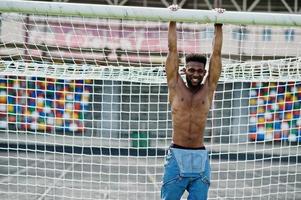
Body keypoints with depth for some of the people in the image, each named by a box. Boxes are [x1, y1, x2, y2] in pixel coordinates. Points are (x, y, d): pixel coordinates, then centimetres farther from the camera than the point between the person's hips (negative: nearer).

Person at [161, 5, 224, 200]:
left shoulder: (208, 89, 7)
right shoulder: (176, 86, 4)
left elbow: (216, 53, 6)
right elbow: (173, 49, 3)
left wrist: (218, 25, 5)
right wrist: (173, 20, 3)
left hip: (200, 158, 2)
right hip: (177, 156, -1)